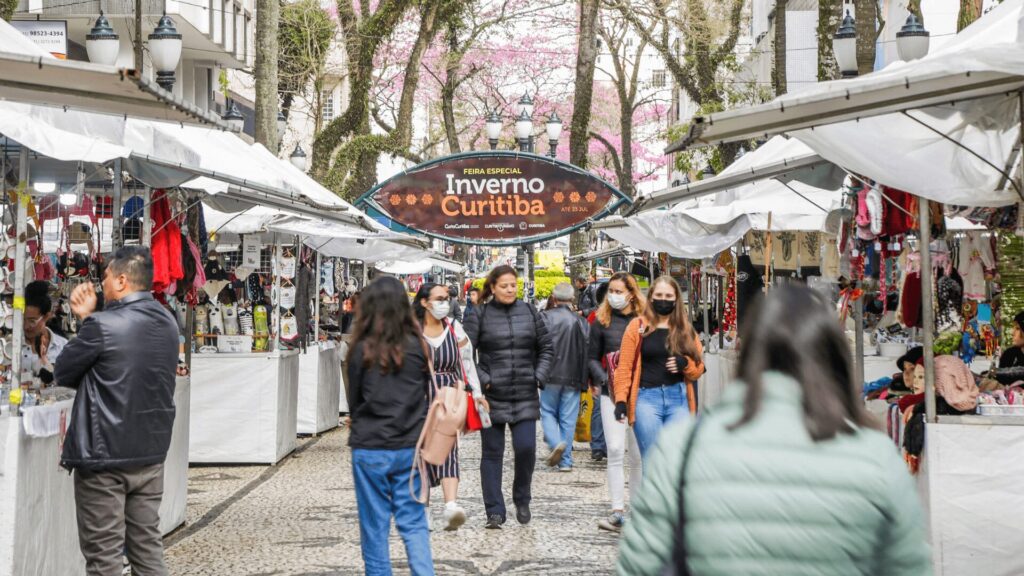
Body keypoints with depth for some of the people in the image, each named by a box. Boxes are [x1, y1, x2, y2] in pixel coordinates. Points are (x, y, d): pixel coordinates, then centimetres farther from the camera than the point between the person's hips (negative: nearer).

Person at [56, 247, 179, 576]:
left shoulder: (103, 326, -16)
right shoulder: (168, 324, 6)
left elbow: (63, 374, -4)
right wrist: (89, 318, 11)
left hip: (104, 457, -7)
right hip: (151, 454, 7)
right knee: (148, 548, 12)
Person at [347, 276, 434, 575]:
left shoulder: (362, 350, -11)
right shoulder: (418, 346, -4)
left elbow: (353, 401, 0)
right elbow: (425, 393, 5)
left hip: (369, 449, -2)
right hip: (410, 447, 2)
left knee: (374, 526, 9)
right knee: (413, 522, 10)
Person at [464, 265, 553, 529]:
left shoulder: (529, 312, 6)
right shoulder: (480, 316, -3)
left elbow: (545, 347, 14)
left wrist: (539, 376, 2)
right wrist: (483, 380, -11)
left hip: (525, 397, 2)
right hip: (492, 396, -2)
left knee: (526, 448, -5)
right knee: (492, 453, 4)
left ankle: (522, 500, 20)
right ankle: (495, 511, 12)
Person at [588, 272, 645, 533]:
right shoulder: (602, 321, 5)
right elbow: (592, 357, 9)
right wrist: (603, 377, -8)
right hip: (611, 393, 0)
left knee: (638, 454, 5)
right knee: (615, 450, -8)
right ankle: (617, 512, -10)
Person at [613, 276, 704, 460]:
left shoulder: (686, 329, 14)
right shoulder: (638, 326, 5)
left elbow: (698, 369, 16)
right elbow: (625, 366, 2)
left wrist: (685, 363, -6)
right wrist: (620, 399, -8)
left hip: (679, 398, 3)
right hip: (647, 398, -2)